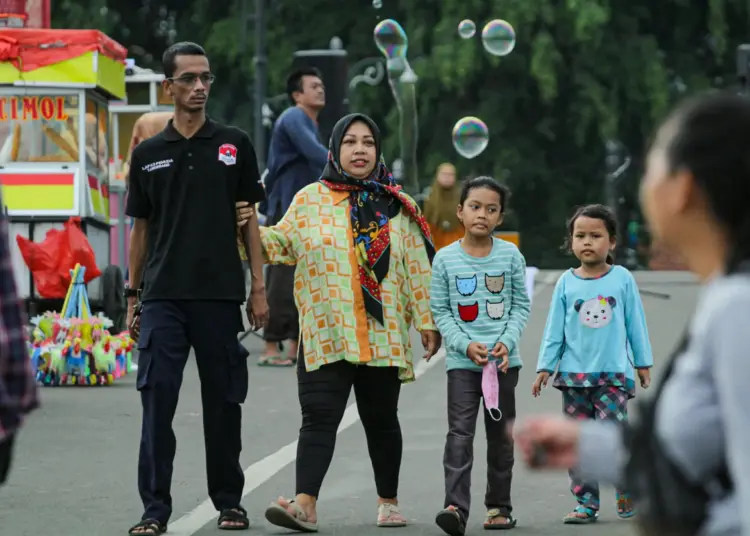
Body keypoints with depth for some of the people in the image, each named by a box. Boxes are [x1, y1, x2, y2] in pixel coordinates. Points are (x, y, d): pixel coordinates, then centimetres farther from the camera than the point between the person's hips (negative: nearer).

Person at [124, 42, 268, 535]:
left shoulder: (234, 145, 6)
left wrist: (259, 288, 0)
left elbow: (249, 219, 6)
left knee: (223, 401, 6)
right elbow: (140, 228, 12)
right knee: (157, 401, -7)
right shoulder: (148, 154, 9)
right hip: (162, 296, 0)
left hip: (221, 295, 0)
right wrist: (132, 298, 9)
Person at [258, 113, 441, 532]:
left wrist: (427, 322, 4)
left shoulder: (398, 206, 9)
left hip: (383, 336, 1)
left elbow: (417, 270, 7)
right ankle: (305, 504, -20)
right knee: (319, 417, -11)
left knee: (381, 420, 9)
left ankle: (389, 501, 23)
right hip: (325, 335, -1)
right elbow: (283, 244, 3)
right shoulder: (311, 199, 8)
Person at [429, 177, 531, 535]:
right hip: (462, 361, -1)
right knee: (460, 433, -11)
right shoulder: (445, 259, -2)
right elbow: (440, 311, 0)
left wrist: (508, 341, -11)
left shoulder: (510, 255, 1)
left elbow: (521, 305, 4)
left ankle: (499, 506, 20)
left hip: (504, 360, 2)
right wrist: (465, 344, -13)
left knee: (501, 435, 10)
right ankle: (455, 506, -18)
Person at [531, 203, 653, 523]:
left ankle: (628, 491, 11)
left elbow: (636, 323, 5)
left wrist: (643, 363, 8)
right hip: (573, 375, 2)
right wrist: (544, 368, 3)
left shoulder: (622, 279, -1)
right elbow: (555, 329, 6)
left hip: (613, 374, -2)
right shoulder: (566, 283, 3)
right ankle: (586, 503, 9)